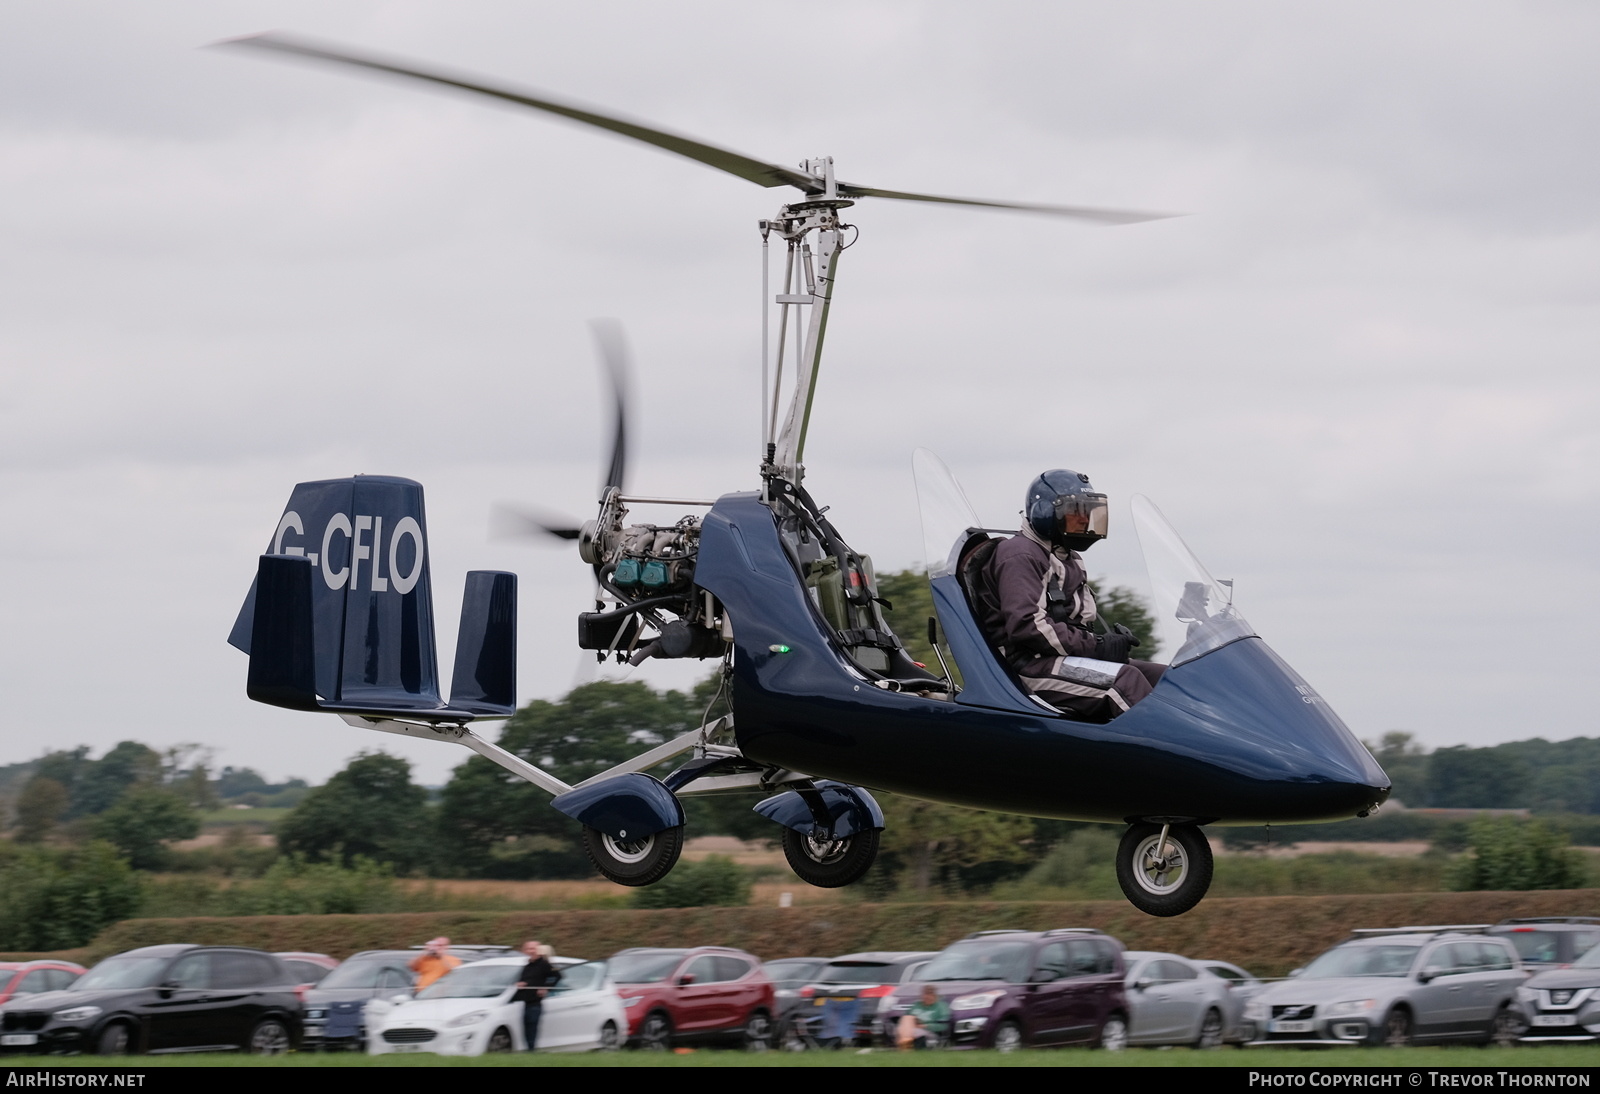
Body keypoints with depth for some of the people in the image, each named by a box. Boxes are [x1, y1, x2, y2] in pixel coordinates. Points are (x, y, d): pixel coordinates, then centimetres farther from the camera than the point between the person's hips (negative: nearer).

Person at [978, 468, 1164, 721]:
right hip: (1033, 666, -10)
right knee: (1126, 679, -30)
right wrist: (1094, 645, -20)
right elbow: (1026, 625, -20)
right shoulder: (1019, 556, -8)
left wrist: (1112, 637, 4)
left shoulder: (1069, 560, 25)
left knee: (1165, 677, -8)